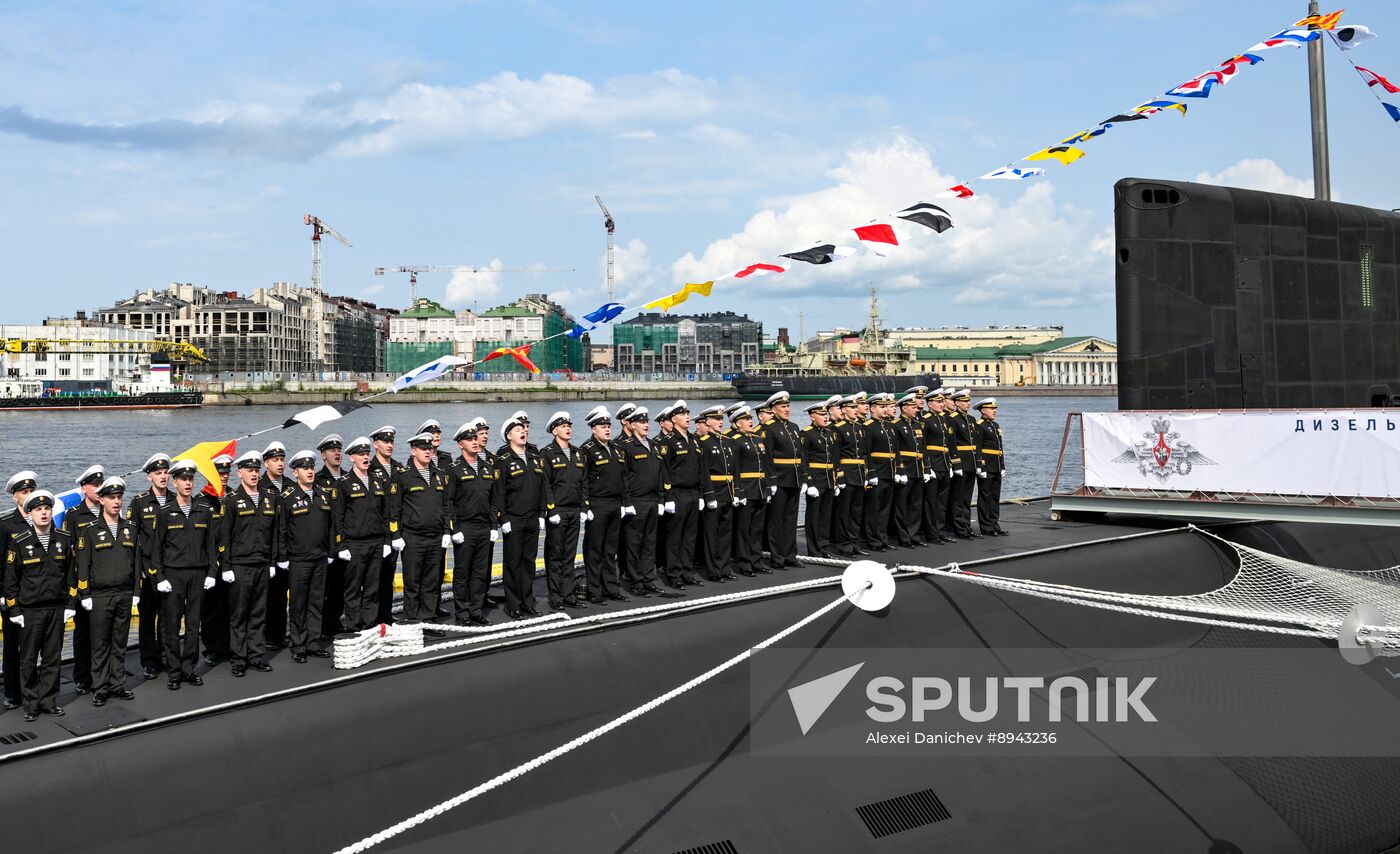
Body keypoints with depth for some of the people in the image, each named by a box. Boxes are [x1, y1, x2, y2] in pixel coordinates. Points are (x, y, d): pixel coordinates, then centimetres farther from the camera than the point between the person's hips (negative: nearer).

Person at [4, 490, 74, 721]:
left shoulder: (64, 539, 3)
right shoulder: (19, 542, -5)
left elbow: (71, 573, 9)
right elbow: (10, 579, -1)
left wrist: (71, 604, 5)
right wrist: (14, 611, -3)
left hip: (57, 608, 2)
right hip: (30, 611, -2)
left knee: (52, 658, 8)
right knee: (29, 660, 4)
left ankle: (48, 701, 18)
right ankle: (31, 704, 13)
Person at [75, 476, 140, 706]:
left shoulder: (130, 528, 9)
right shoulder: (90, 530, -3)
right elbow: (83, 565, -3)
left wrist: (136, 591, 8)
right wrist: (85, 595, -7)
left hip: (124, 595, 3)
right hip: (99, 596, -3)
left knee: (120, 644, 9)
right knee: (100, 645, 2)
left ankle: (117, 685, 17)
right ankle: (100, 689, 9)